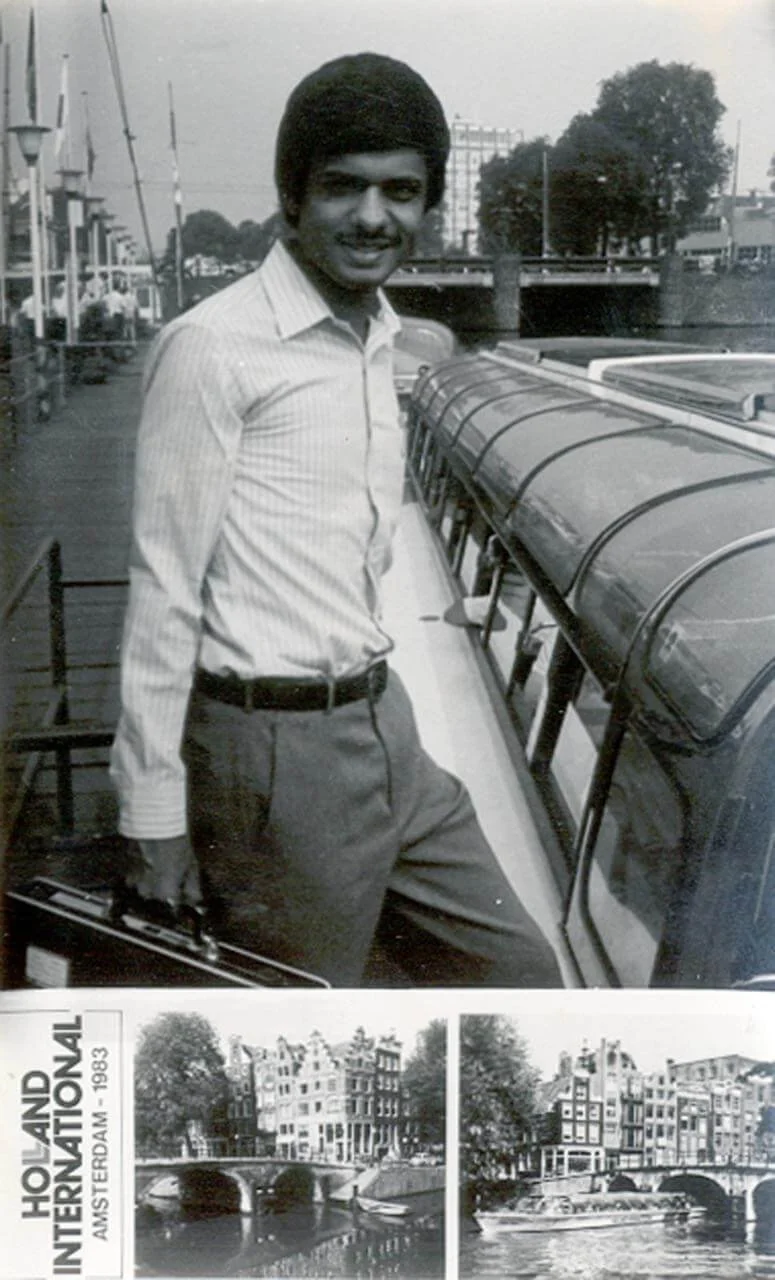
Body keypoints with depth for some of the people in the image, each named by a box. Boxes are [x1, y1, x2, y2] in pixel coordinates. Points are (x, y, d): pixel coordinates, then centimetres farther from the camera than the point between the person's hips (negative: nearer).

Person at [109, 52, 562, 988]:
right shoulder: (214, 348, -14)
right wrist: (152, 807, -13)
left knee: (515, 971, 15)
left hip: (385, 729, 8)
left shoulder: (376, 339, 13)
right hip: (273, 750, -8)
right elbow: (164, 587, -14)